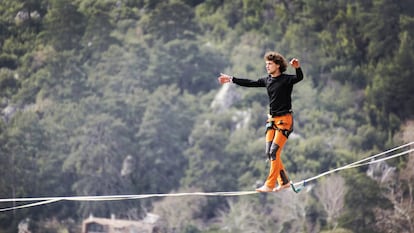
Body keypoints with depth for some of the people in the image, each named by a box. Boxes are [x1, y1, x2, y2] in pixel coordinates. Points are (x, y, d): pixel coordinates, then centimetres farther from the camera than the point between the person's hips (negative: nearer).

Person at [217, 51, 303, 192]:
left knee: (274, 152, -12)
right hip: (272, 120, 7)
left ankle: (270, 185, -9)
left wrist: (298, 68, -49)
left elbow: (299, 78, -27)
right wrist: (231, 80, 22)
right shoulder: (267, 80, 10)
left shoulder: (286, 80, -10)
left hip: (284, 120, -7)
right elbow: (250, 83, 19)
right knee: (269, 153, 4)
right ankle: (283, 182, 13)